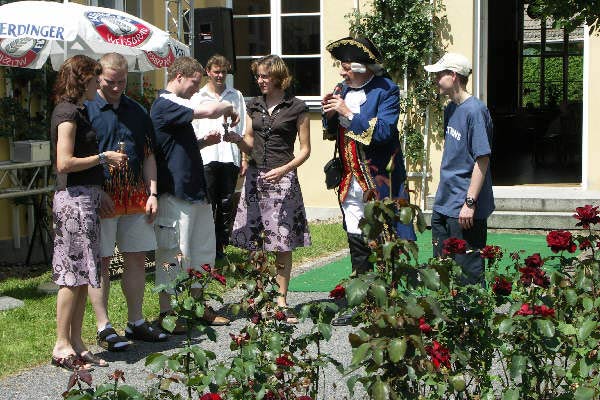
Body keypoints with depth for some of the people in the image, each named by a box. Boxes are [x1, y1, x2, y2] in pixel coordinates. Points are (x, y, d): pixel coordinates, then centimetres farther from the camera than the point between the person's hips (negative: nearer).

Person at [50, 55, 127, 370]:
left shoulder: (77, 111, 17)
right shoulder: (67, 113, -12)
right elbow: (65, 163, -20)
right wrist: (103, 158, -11)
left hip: (86, 197, 10)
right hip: (74, 199, -10)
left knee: (81, 274, 10)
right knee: (73, 274, -6)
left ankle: (76, 343, 14)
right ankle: (62, 346, -1)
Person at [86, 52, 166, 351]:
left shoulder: (137, 112, 13)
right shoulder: (86, 110, -4)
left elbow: (148, 156, 15)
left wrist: (152, 193, 6)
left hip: (135, 200, 5)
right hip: (102, 199, -5)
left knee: (136, 259, 9)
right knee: (100, 262, -1)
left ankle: (136, 322, 20)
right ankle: (103, 327, 6)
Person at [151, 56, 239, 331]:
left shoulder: (176, 106, 20)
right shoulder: (165, 104, -13)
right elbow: (208, 111, -24)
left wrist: (204, 142, 10)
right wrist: (229, 108, -4)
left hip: (196, 191, 10)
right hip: (175, 193, -10)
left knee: (203, 251, 14)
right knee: (173, 254, -3)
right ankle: (166, 312, 5)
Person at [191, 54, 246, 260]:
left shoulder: (236, 96, 15)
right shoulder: (198, 97, 11)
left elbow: (243, 129, 12)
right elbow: (192, 130, 8)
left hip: (230, 157, 2)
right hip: (206, 157, -2)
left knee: (226, 205, 3)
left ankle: (221, 247, 10)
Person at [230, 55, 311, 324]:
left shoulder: (296, 108, -1)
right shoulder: (254, 106, 13)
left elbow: (305, 150, 0)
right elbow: (250, 142, 11)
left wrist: (284, 169, -14)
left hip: (282, 178, -4)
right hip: (255, 176, 4)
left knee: (282, 245, -2)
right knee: (254, 243, 1)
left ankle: (281, 301, 6)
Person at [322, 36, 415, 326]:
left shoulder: (386, 90, -10)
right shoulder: (343, 89, 10)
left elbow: (384, 131, -22)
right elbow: (333, 133, 17)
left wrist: (348, 113, -21)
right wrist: (330, 114, -3)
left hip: (379, 181, -6)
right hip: (351, 181, 6)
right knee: (357, 245, 11)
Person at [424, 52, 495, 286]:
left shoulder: (474, 110, -15)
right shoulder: (450, 110, 12)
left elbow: (482, 159, -19)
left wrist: (470, 203, -22)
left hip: (465, 209, -9)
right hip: (443, 205, 9)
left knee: (469, 271, -2)